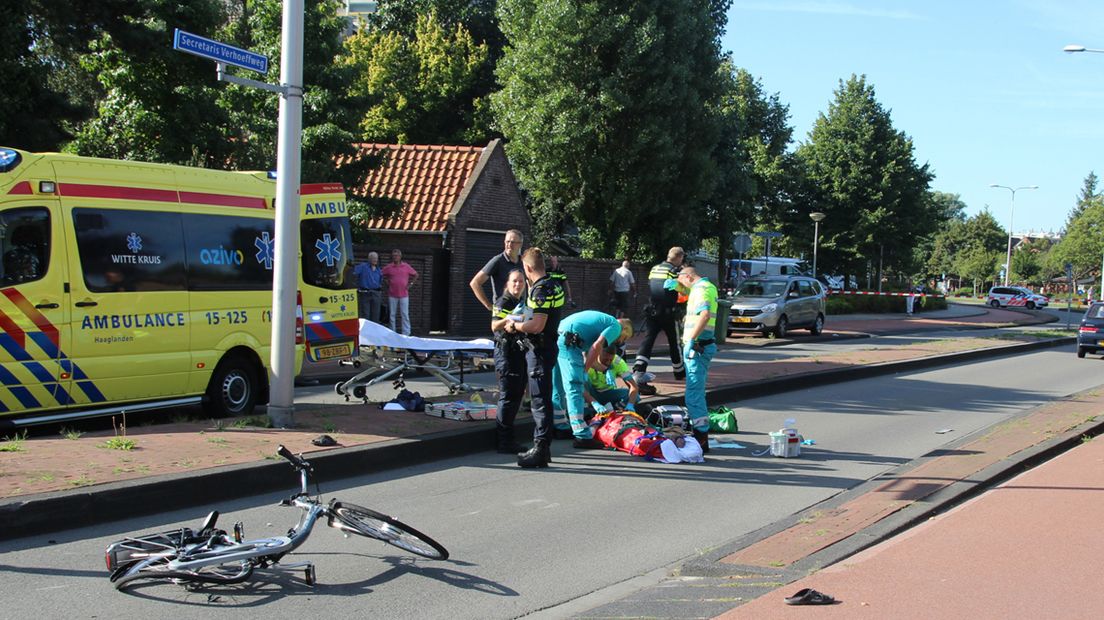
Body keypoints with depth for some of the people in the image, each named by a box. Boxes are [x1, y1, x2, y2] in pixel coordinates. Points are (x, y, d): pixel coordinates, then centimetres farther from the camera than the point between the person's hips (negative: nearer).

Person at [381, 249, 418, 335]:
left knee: (405, 314, -3)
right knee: (392, 314, 5)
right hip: (392, 295, 1)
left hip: (404, 295, -1)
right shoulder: (389, 267, 3)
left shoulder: (406, 266, 4)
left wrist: (410, 284, 7)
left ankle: (406, 333, -1)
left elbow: (415, 275, 14)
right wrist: (387, 283, 7)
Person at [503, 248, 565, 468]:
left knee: (540, 400, -7)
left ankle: (541, 449, -6)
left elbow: (537, 325, -26)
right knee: (542, 399, 16)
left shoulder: (541, 290, -20)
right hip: (548, 346, 10)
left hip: (540, 349, -10)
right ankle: (543, 446, 23)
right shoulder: (554, 285, 11)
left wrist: (516, 326, -11)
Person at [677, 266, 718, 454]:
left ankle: (701, 437, -10)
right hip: (703, 345, 11)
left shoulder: (701, 289, -14)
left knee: (694, 393, -10)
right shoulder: (709, 287, 18)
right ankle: (701, 436, 23)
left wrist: (691, 339, -31)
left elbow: (705, 314, -30)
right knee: (696, 391, 17)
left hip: (697, 346, -11)